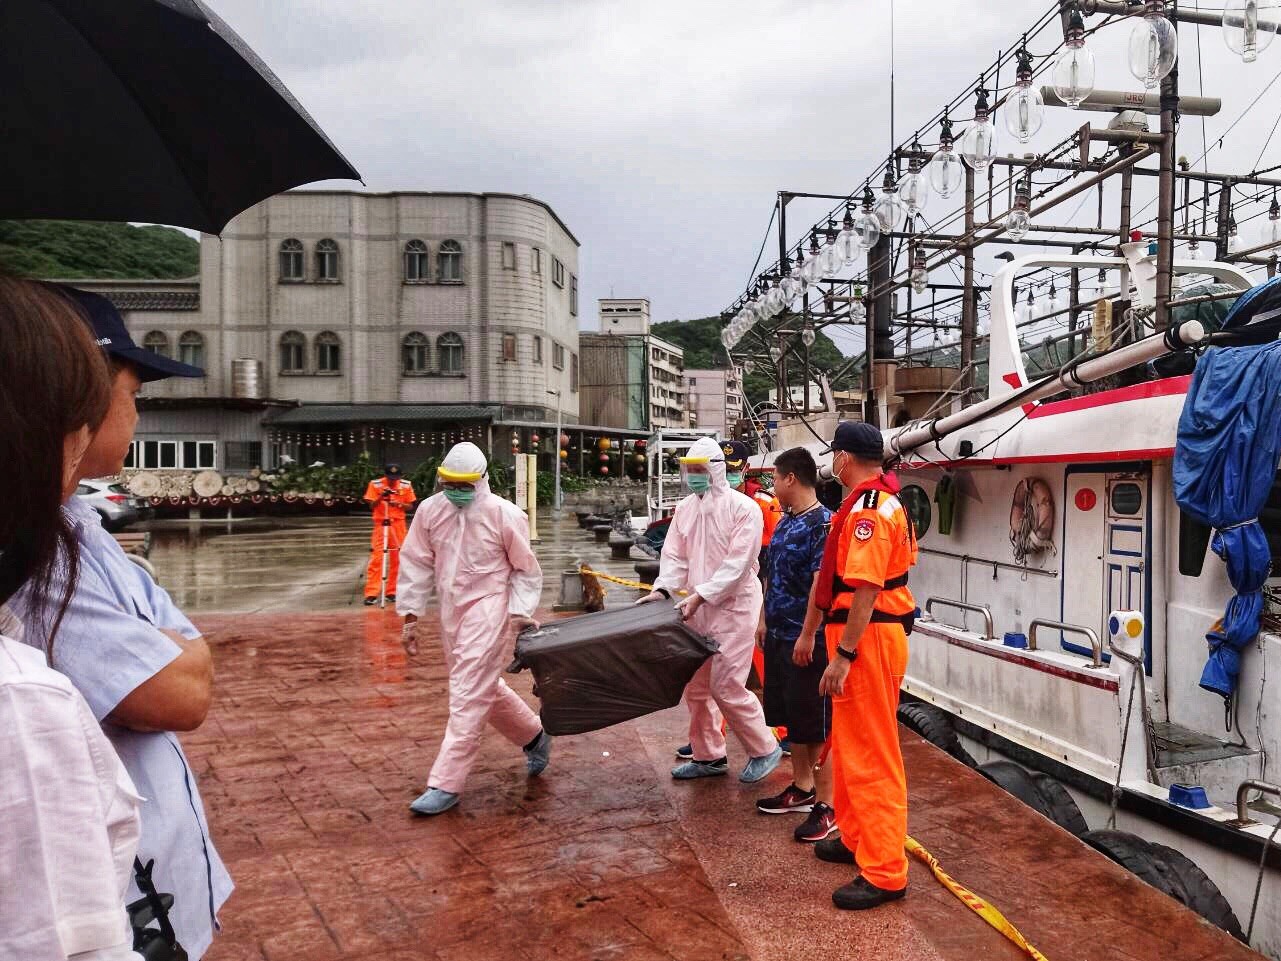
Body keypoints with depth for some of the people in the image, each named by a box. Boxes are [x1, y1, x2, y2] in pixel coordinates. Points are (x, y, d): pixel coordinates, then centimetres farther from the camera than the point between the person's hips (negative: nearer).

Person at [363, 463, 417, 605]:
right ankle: (371, 593, -6)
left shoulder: (406, 485, -1)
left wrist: (399, 504, -16)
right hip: (380, 524, -2)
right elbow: (371, 505, -5)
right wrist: (381, 497, -23)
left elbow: (410, 506, 4)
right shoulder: (375, 484, -5)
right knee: (376, 559, -7)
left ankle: (393, 592, 13)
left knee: (397, 559, 4)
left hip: (398, 524, 2)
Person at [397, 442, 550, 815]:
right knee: (486, 688, 18)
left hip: (488, 608, -6)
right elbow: (416, 564, 5)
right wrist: (411, 615, 3)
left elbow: (526, 570, -3)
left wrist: (520, 612, -10)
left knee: (469, 695, -7)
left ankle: (445, 784, 0)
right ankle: (534, 736, 41)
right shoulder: (430, 511, -2)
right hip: (451, 610, 6)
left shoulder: (504, 515, -13)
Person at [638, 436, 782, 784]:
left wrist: (700, 595, -24)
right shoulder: (685, 508, 8)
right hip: (697, 608, 7)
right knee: (696, 686, 11)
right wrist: (663, 589, -11)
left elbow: (737, 563, -18)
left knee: (727, 687, -6)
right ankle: (708, 756, 27)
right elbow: (675, 556, 7)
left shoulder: (743, 507, -12)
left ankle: (764, 749, 15)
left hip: (734, 607, -7)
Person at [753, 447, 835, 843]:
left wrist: (807, 636, -22)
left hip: (805, 641, -9)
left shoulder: (822, 523, -17)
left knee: (816, 724, 0)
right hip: (778, 636, 9)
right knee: (791, 719, 18)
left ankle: (826, 805, 9)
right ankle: (801, 788, 32)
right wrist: (764, 619, 17)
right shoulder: (785, 521, 11)